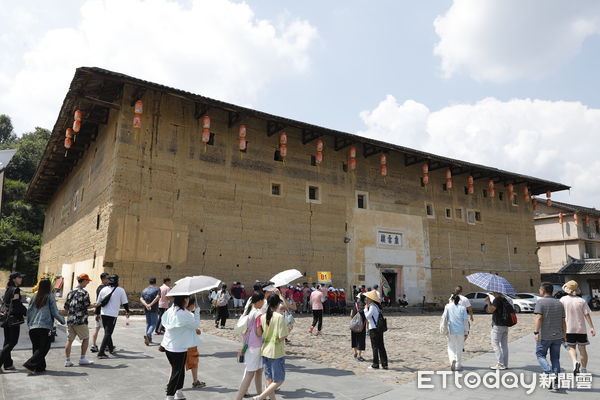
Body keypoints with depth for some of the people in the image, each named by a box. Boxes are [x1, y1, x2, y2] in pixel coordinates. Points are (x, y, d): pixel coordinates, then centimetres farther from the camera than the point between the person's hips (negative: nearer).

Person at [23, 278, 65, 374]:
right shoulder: (50, 297, -3)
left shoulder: (35, 297, 11)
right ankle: (30, 365, -12)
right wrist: (62, 320, 12)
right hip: (44, 327, -6)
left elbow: (29, 311, 14)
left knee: (37, 347, 14)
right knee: (44, 348, 1)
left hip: (32, 327, 6)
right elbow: (54, 313, -4)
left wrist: (29, 323, 28)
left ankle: (40, 367, 16)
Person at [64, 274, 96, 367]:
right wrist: (94, 306, 5)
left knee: (69, 340, 8)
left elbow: (66, 307, 14)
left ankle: (67, 360, 9)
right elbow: (87, 306, -14)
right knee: (86, 338, 7)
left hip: (70, 320, 6)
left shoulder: (71, 292, 11)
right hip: (80, 320, -6)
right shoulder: (84, 292, -10)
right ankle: (82, 358, 10)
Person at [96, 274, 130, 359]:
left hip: (103, 313, 5)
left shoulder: (104, 289, 7)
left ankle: (111, 348, 33)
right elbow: (125, 303, -1)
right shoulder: (120, 290, -5)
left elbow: (98, 302, 12)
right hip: (113, 314, -5)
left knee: (107, 332, 19)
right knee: (108, 333, -1)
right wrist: (127, 311, 16)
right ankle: (101, 352, -6)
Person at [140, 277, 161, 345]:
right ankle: (147, 335, -24)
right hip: (154, 309, -4)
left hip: (146, 309, 4)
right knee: (154, 323, 0)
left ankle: (149, 339, 22)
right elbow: (158, 297, -19)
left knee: (148, 323, 17)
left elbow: (141, 299, -4)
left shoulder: (144, 290, 11)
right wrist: (151, 304, -20)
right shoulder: (157, 289, -1)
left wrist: (146, 305, -16)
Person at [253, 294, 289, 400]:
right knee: (278, 381, 8)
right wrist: (287, 329, 0)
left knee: (269, 380, 17)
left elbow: (258, 334, -4)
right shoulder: (280, 317, -17)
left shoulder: (262, 317, -1)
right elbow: (281, 338, -18)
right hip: (277, 352, -6)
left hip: (265, 351, 6)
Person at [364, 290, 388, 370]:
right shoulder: (376, 306, 14)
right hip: (379, 329, 9)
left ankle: (375, 365, 5)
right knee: (381, 347, 10)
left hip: (374, 329, -9)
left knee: (375, 347, -1)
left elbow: (367, 316, -21)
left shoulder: (372, 306, -15)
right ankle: (384, 364, 13)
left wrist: (366, 309, -10)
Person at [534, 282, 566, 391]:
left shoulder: (540, 302, -9)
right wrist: (564, 334, 17)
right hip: (557, 335, 5)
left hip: (544, 336, -5)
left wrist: (536, 332, -19)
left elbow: (539, 318, -19)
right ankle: (555, 383, 11)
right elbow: (563, 321, 9)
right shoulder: (559, 303, 9)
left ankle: (551, 375, -9)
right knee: (555, 358, 11)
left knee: (540, 355, 9)